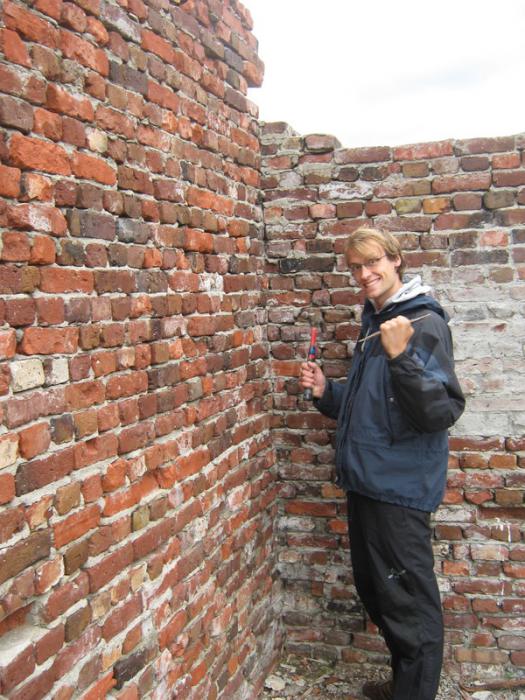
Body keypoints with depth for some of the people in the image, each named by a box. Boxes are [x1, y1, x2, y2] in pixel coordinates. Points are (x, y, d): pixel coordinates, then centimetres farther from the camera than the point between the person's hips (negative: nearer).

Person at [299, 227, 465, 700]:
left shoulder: (425, 324, -13)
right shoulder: (373, 324, 13)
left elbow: (443, 411, -23)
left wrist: (401, 358, -34)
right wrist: (326, 392, 5)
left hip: (400, 487, -9)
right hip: (366, 483, 10)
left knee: (410, 606, 1)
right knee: (374, 591, 21)